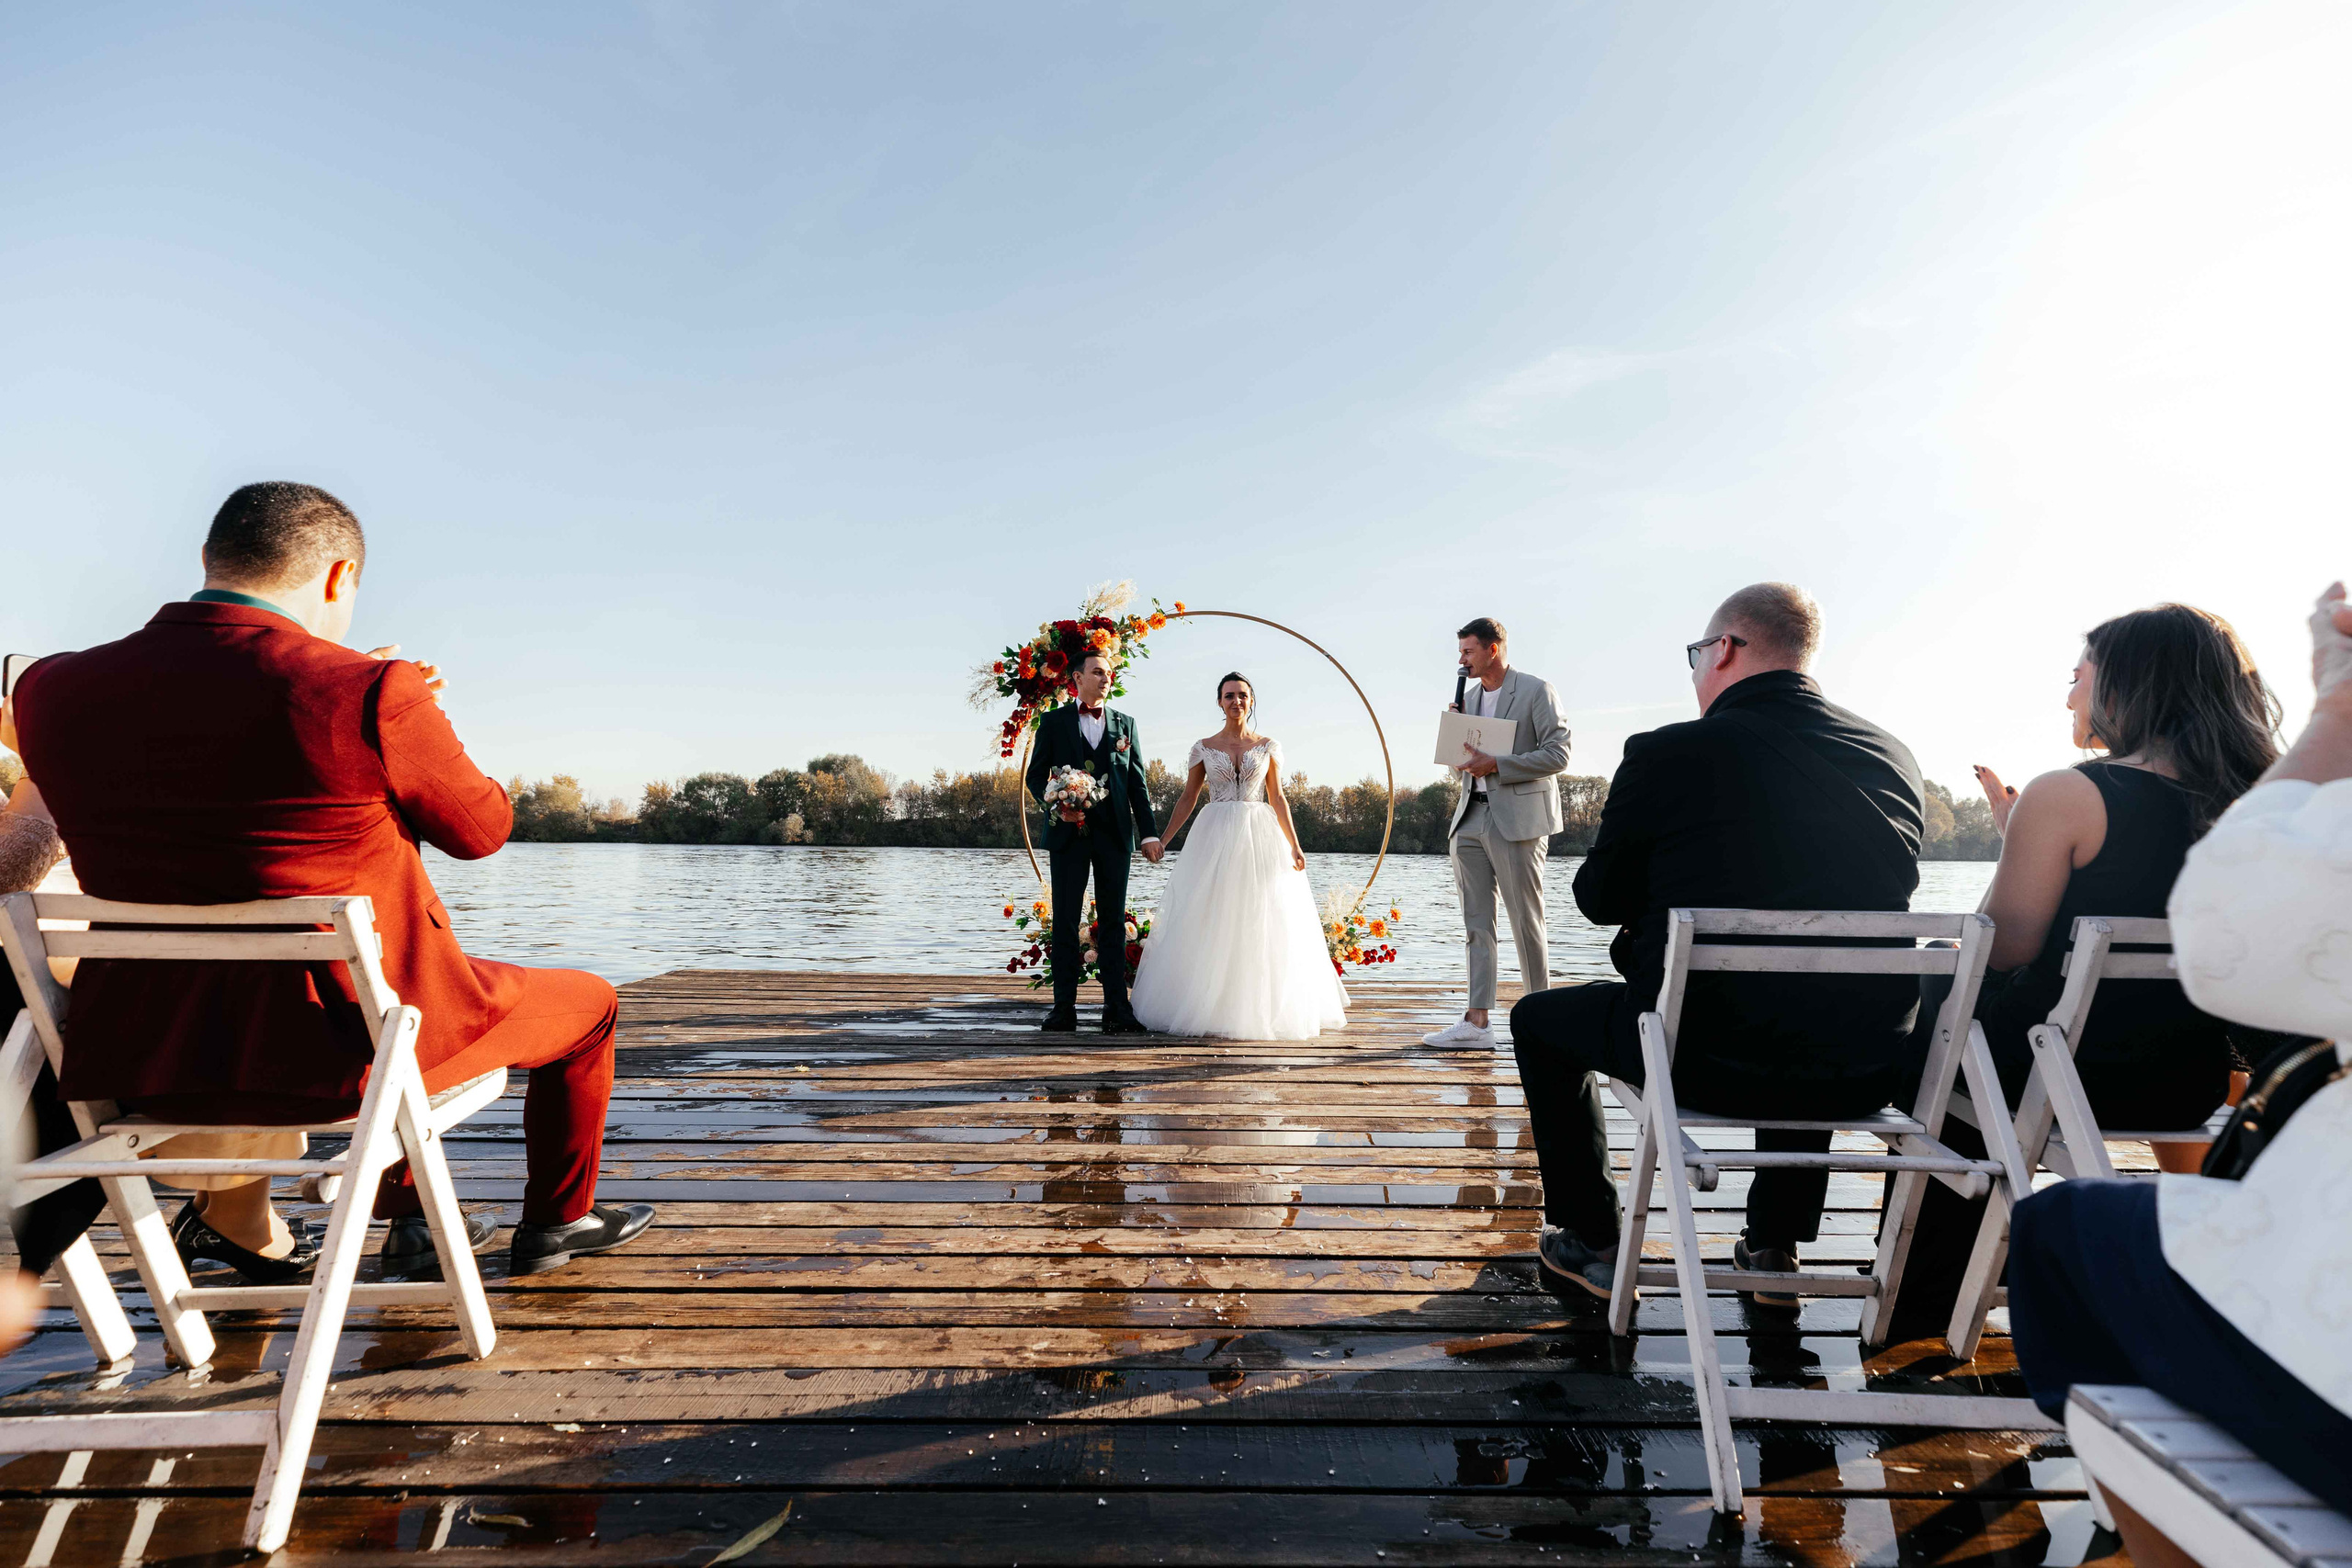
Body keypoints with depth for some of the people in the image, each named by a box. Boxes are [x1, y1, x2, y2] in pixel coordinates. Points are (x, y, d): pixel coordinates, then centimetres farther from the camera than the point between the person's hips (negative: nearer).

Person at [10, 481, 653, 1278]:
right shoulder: (374, 693, -20)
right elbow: (481, 829, -6)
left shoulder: (52, 688, -1)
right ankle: (556, 1219, 37)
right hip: (343, 1044, -6)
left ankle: (407, 1218, 46)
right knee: (586, 1002, 19)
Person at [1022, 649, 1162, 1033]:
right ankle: (1064, 1008, 8)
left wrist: (1149, 832, 4)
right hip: (1069, 832, -1)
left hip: (1114, 833, 2)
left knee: (1114, 921, 3)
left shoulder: (1125, 724, 13)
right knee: (1066, 922, 1)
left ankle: (1116, 1009, 7)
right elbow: (1036, 775, 6)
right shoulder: (1053, 722, 7)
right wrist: (1056, 805, -13)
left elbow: (1137, 783, 11)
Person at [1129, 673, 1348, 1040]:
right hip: (1214, 840, 0)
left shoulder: (1268, 747, 8)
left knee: (1261, 925, 0)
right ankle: (1207, 1006, 8)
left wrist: (1294, 846, 1)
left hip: (1259, 839, 1)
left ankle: (1260, 1009, 11)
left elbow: (1277, 799, 8)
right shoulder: (1203, 747, 6)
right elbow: (1187, 798, 8)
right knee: (1210, 924, -2)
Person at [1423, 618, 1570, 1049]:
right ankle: (1477, 1020, 7)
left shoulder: (1536, 690, -4)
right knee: (1476, 922, 4)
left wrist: (1497, 765, -17)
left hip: (1518, 819, -7)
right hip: (1471, 819, 7)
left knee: (1525, 919, 0)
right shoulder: (1470, 697, 17)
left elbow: (1558, 753, -10)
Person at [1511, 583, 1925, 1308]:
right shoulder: (1895, 757, 4)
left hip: (1705, 1058, -5)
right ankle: (1774, 1248, 41)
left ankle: (1590, 1244, 28)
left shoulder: (1666, 754, -12)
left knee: (1539, 1018, 21)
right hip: (1862, 1073, 6)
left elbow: (1601, 900, 0)